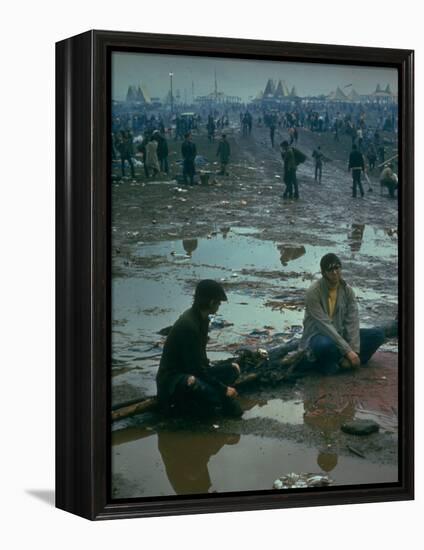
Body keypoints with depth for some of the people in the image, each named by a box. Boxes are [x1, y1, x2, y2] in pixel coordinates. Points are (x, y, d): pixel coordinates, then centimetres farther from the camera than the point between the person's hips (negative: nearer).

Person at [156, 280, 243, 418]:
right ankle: (176, 405, -12)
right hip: (172, 379, -10)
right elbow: (196, 369, -24)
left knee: (233, 369, 2)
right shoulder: (188, 325, -24)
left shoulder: (201, 319, 6)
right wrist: (223, 389, -18)